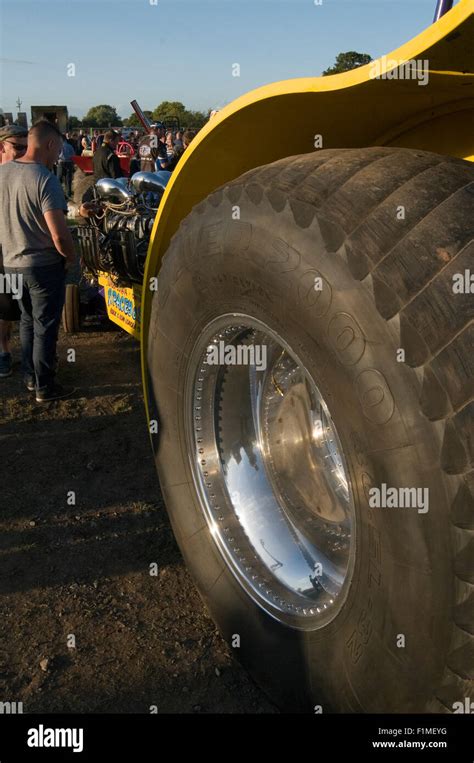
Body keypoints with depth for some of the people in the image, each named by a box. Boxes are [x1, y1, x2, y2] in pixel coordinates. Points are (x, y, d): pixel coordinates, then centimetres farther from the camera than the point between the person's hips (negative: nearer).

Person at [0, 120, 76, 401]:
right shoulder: (45, 179, -20)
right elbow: (59, 233, -25)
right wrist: (71, 257, -7)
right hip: (44, 265, -7)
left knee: (28, 320, 22)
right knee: (45, 326, 5)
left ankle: (30, 376, 33)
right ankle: (45, 387, 15)